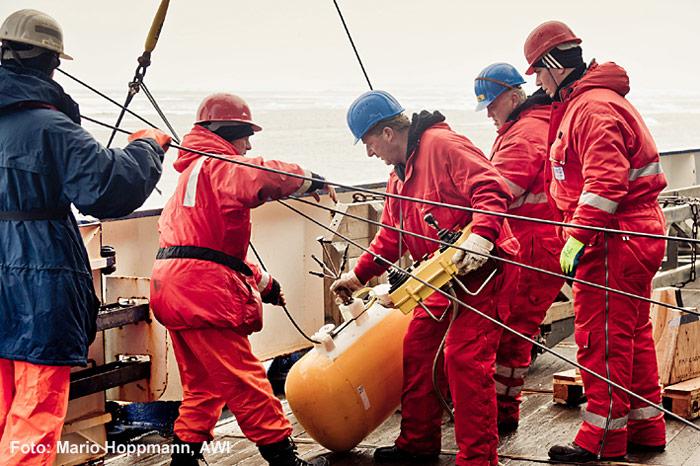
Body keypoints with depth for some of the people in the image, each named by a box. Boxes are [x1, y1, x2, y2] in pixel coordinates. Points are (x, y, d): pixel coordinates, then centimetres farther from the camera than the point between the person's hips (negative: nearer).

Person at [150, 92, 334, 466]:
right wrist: (310, 180, -9)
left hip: (174, 289, 10)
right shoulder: (221, 166, -6)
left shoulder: (193, 171, 27)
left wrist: (261, 281, 25)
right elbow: (264, 176, -27)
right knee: (244, 380, -7)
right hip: (203, 289, -10)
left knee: (202, 385, 17)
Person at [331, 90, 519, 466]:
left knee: (465, 357, -14)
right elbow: (391, 237, 27)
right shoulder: (399, 177, 18)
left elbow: (492, 188, -23)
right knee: (417, 348, 12)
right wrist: (358, 275, 25)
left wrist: (481, 235, -35)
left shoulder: (442, 145, -13)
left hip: (481, 266, -10)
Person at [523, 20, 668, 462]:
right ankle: (645, 427, 26)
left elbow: (604, 182, -27)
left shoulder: (594, 107, -17)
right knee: (631, 333, 16)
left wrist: (576, 237, -27)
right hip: (638, 232, 11)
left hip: (614, 241, -11)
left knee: (601, 337, -5)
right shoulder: (584, 101, 18)